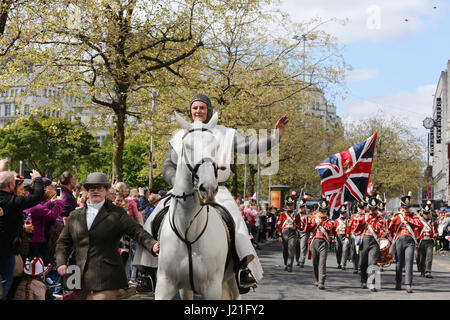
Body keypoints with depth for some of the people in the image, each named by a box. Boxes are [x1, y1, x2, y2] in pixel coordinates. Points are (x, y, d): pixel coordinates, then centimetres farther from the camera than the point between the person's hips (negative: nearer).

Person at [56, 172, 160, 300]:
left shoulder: (117, 213, 4)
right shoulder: (74, 215, 14)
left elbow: (137, 231, -5)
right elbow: (63, 242, 17)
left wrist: (152, 245, -23)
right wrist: (61, 263, 2)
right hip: (80, 279, 4)